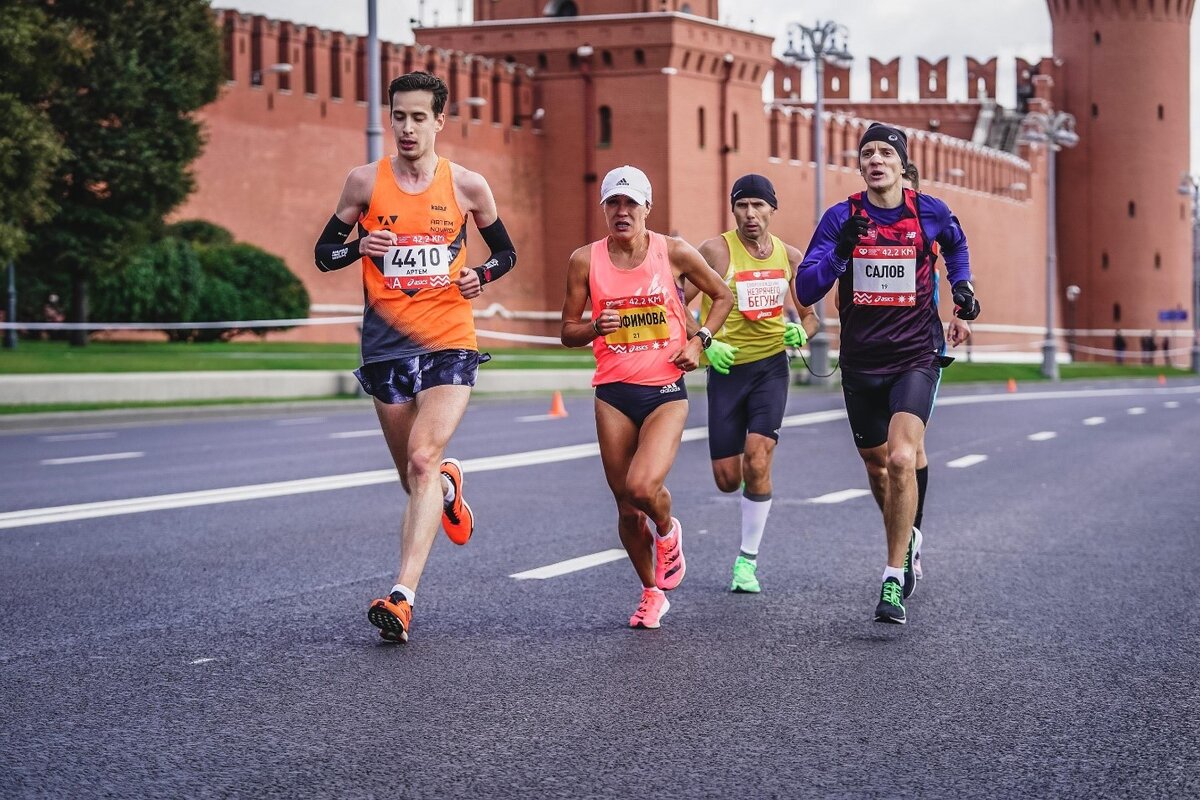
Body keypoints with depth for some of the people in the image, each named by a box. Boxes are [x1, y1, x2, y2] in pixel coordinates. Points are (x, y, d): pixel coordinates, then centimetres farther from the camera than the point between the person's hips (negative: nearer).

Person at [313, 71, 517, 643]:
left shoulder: (467, 186, 2)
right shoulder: (365, 182, 3)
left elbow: (506, 252, 16)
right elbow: (323, 253, 9)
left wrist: (482, 275, -6)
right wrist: (360, 247, -12)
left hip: (449, 343, -2)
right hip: (386, 345, 2)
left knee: (423, 461, -18)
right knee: (416, 475, 12)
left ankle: (402, 596, -22)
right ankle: (449, 486, 50)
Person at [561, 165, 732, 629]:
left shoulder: (674, 253, -2)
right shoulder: (586, 260, 1)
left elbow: (722, 296, 12)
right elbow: (568, 332, 7)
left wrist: (699, 341, -2)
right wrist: (596, 327, -15)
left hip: (665, 391, -2)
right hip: (613, 394, 2)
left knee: (643, 486, -23)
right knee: (626, 506, 5)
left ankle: (667, 531, 14)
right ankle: (652, 594, 28)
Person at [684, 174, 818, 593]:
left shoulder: (790, 256, 3)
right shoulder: (716, 250, -8)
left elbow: (809, 314, 15)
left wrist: (801, 331, -7)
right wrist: (705, 342, -19)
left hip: (770, 366, 1)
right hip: (726, 368, -1)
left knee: (756, 463, -15)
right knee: (727, 479, 0)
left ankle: (747, 560, -2)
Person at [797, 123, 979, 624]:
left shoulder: (929, 213, -2)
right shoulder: (841, 218, -3)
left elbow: (956, 245, 23)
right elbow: (805, 291, -9)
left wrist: (962, 287, 8)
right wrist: (839, 254, -23)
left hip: (914, 357, -2)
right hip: (861, 362, 2)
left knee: (901, 460, -21)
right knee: (876, 466, 16)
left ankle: (893, 582, -15)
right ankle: (906, 542, 45)